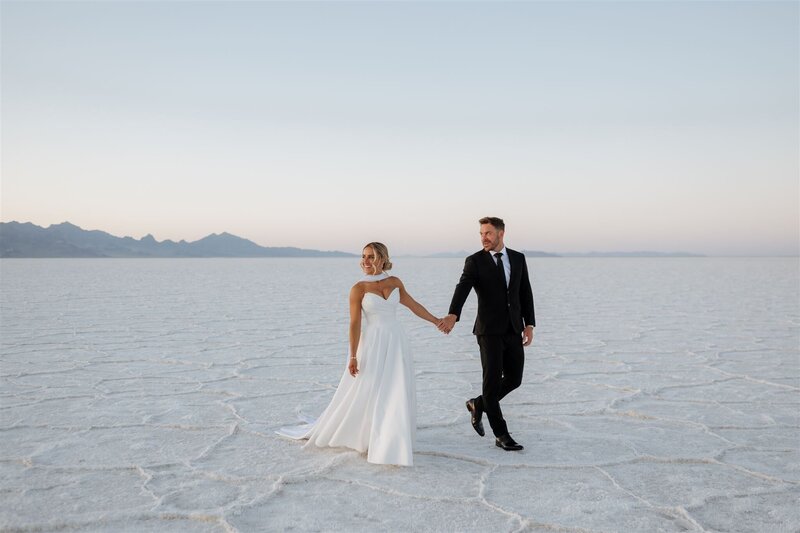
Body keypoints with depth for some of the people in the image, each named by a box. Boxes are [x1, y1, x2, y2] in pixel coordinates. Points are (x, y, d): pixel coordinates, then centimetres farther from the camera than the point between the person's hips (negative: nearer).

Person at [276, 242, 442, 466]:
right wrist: (353, 356, -13)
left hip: (396, 343, 4)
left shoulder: (395, 282, 6)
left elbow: (414, 305, 16)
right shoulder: (359, 288, -7)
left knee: (397, 395, 4)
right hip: (373, 345, -4)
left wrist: (436, 321, 20)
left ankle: (390, 442, 17)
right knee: (363, 394, 1)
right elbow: (355, 324, -9)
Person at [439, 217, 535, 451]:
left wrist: (529, 325, 4)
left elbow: (525, 292, 11)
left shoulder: (518, 258, 8)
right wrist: (453, 315, -39)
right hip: (490, 330, -4)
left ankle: (478, 404, 31)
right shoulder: (474, 261, -6)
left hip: (514, 330, 5)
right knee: (493, 381, -3)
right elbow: (462, 289, -21)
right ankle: (501, 435, 9)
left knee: (514, 379, 7)